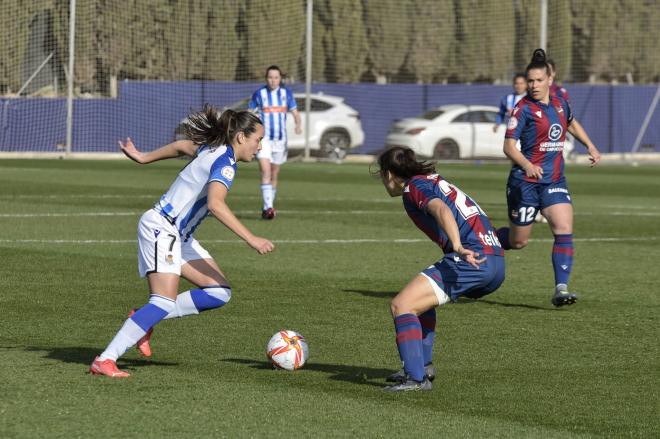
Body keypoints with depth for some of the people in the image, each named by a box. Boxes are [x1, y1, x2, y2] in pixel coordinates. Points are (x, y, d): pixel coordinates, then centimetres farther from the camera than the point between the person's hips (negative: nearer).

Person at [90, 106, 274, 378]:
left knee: (220, 292, 1)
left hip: (180, 236, 10)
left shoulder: (212, 149, 10)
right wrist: (251, 239, -38)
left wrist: (143, 158, 42)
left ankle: (144, 320, 4)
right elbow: (215, 204, -35)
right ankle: (104, 361, -20)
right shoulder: (224, 162, -18)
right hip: (161, 227, -10)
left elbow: (180, 146, 27)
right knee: (166, 302, -21)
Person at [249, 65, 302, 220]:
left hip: (280, 139, 3)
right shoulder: (259, 94, -2)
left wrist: (298, 124, -17)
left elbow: (295, 111, 3)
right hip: (263, 138, -3)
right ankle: (268, 207, -25)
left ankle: (268, 208, 24)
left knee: (274, 175, 11)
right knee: (266, 171, -18)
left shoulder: (286, 93, 4)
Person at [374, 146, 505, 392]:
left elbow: (442, 210, -21)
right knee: (420, 296, 31)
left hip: (471, 260, -10)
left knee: (401, 305, -12)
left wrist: (458, 247, -36)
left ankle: (417, 378, -20)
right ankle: (422, 365, 31)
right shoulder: (435, 181, 26)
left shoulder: (415, 187, -2)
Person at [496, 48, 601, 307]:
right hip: (525, 182, -5)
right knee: (518, 241, 6)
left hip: (554, 181, 5)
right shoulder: (524, 108, -12)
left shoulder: (559, 102, 6)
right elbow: (509, 145, -16)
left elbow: (571, 123, 29)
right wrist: (527, 165, -33)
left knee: (564, 231, -15)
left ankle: (561, 289, -16)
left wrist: (590, 146, 17)